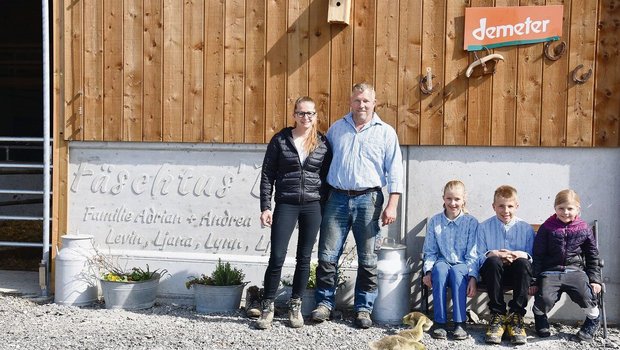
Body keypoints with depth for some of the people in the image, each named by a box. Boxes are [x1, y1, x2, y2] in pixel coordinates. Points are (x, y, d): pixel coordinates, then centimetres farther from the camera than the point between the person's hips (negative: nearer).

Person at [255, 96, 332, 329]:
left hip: (313, 206, 2)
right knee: (277, 257, -5)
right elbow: (267, 175, 1)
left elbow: (327, 177, 10)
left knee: (304, 258, 7)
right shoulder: (280, 140, 1)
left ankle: (295, 307, 20)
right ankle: (267, 308, 8)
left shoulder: (323, 143, 5)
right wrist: (265, 207, -5)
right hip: (286, 205, -2)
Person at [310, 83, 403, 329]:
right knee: (327, 255, 1)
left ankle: (363, 308, 13)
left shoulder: (385, 132, 5)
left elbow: (395, 172, 2)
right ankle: (325, 303, 13)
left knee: (368, 259, 3)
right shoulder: (336, 128, 12)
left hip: (368, 199, -1)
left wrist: (392, 205, -7)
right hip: (337, 198, 2)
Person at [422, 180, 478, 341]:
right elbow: (429, 252, 9)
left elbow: (472, 254, -1)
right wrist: (428, 271, -9)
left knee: (456, 271, -36)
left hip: (462, 266, -1)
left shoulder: (471, 222, 3)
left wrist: (472, 277, -14)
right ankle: (439, 323, -33)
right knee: (440, 269, -35)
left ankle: (460, 323, -31)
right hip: (442, 263, 1)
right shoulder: (434, 222, 8)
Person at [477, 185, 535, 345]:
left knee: (523, 263, -33)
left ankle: (516, 316, -26)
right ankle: (497, 316, -27)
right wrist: (492, 254, -19)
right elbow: (478, 258, 1)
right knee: (493, 261, -35)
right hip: (493, 272, 0)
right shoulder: (484, 227, 10)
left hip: (517, 273, 1)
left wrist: (522, 255, -18)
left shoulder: (526, 228, 12)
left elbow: (534, 258, 3)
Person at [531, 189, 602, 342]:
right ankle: (540, 318, 11)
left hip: (575, 270, 1)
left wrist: (595, 280, 6)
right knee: (545, 298, -26)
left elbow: (593, 256, 14)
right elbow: (538, 255, 5)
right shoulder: (547, 228, 3)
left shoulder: (584, 229, 7)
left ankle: (593, 320, 8)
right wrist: (535, 280, 1)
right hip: (550, 271, -1)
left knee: (586, 295, -26)